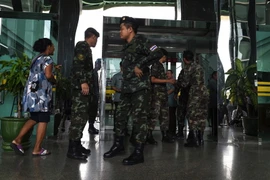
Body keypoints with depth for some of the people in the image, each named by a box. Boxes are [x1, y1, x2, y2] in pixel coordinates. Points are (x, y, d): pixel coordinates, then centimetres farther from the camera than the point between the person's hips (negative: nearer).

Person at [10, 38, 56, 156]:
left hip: (31, 92, 8)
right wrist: (54, 81, 0)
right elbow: (48, 75, -21)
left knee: (34, 118, 17)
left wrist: (53, 68, 24)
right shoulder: (48, 59, -6)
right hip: (41, 93, -8)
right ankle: (37, 149, 2)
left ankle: (17, 140, 11)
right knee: (43, 120, -1)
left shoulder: (36, 59, 20)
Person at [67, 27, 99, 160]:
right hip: (81, 87, -11)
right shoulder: (82, 46, -6)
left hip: (83, 87, 11)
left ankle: (77, 145, 20)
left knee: (81, 116, 13)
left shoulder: (86, 48, 25)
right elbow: (78, 65, -19)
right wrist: (83, 82, -27)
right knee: (79, 116, -12)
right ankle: (72, 149, -9)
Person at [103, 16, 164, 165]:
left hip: (140, 88, -9)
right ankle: (118, 145, 28)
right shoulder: (127, 47, 19)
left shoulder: (140, 41, -7)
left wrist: (140, 66, -19)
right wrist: (124, 85, 15)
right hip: (127, 88, 9)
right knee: (120, 116, 12)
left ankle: (138, 153, 3)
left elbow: (158, 53, -19)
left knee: (139, 119, -5)